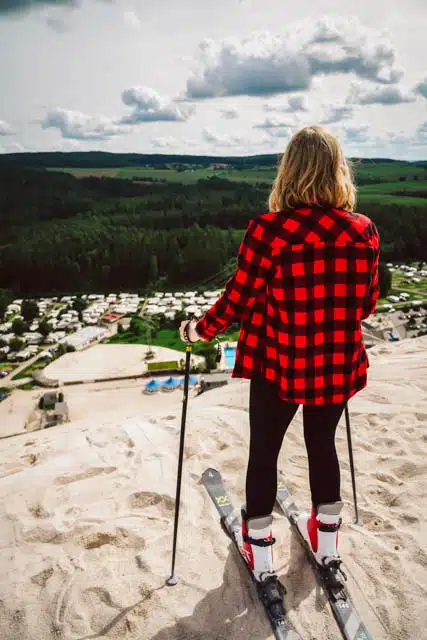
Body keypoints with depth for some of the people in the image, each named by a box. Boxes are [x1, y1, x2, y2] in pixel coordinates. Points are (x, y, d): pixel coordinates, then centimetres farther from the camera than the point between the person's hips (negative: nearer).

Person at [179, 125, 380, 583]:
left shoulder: (268, 231, -20)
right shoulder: (364, 232, -9)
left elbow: (237, 301, -13)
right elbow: (366, 305, 2)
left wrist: (200, 329, 5)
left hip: (278, 368, -3)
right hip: (338, 369, 4)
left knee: (264, 451, 17)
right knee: (322, 444, 24)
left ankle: (259, 551, 36)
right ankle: (326, 541, 44)